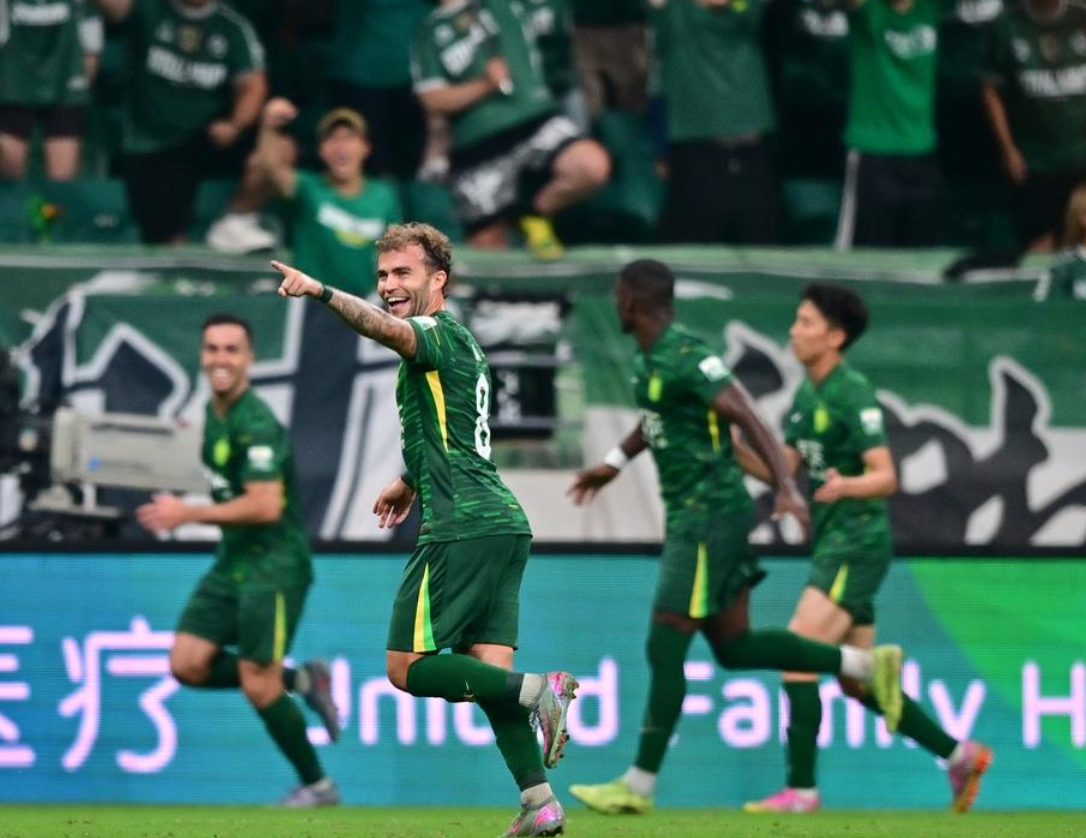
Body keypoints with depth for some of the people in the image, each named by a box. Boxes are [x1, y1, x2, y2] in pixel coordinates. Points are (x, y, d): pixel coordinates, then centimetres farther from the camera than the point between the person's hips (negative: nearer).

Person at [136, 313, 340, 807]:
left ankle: (317, 786, 11)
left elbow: (265, 506, -26)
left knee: (258, 686, -8)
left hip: (273, 567, -9)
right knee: (187, 665, -2)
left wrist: (188, 514, -21)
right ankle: (302, 681, 13)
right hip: (231, 562, 9)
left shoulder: (255, 424, -19)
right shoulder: (213, 413, 9)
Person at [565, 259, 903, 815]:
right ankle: (867, 665, 14)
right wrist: (613, 464, 36)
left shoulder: (683, 357, -17)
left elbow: (747, 418, -23)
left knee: (664, 649, -7)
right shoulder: (650, 357, 12)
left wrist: (787, 488, -31)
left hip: (709, 516, -10)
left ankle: (639, 786, -2)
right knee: (733, 647, 11)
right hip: (692, 516, 10)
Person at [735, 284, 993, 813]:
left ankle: (801, 788, -12)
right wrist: (733, 450, -3)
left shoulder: (852, 395, -13)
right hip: (832, 546, 9)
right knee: (857, 682, 11)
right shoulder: (806, 397, 14)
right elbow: (783, 470, 13)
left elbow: (885, 477, -19)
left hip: (857, 545, -9)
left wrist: (845, 486, -39)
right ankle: (959, 755, 21)